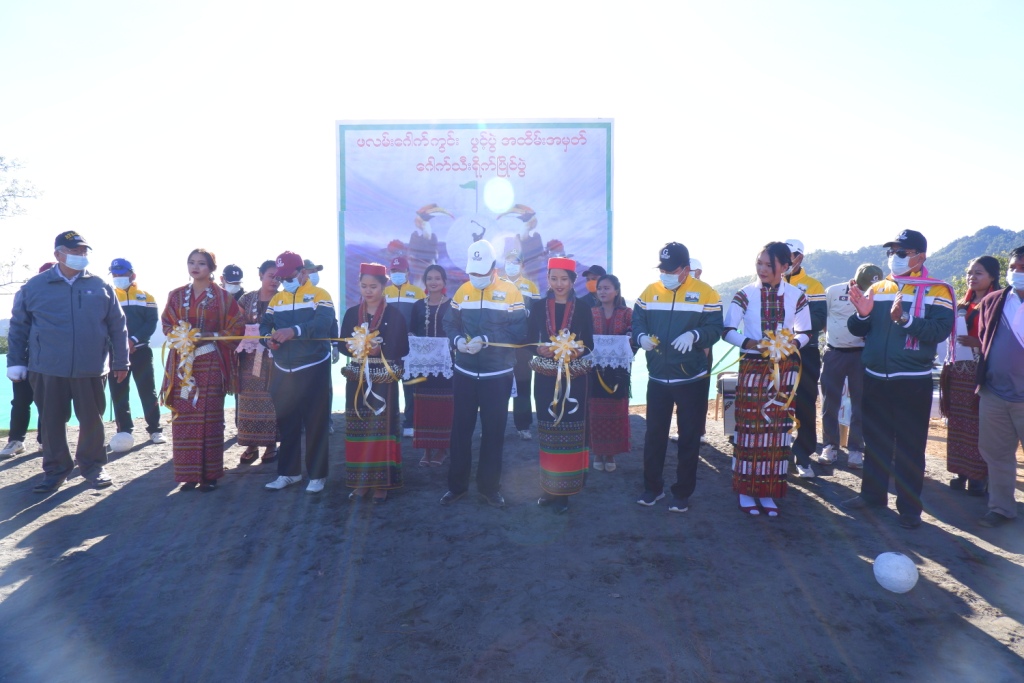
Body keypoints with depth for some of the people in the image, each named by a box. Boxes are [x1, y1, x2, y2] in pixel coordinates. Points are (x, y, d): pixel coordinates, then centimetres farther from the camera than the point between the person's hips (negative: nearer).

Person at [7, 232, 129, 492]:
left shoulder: (100, 287, 4)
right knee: (51, 422, 8)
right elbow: (18, 327, 8)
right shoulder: (34, 286, 3)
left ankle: (92, 465, 23)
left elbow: (117, 327, 8)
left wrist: (120, 362, 8)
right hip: (47, 369, 0)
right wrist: (16, 363, 5)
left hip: (91, 369, 0)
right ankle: (56, 469, 22)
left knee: (92, 420, 8)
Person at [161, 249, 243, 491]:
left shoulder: (222, 296, 2)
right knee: (183, 418, 1)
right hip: (183, 363, 3)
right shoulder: (176, 295, 12)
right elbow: (167, 324, 14)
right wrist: (180, 337, -6)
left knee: (209, 417, -2)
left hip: (211, 363, -3)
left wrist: (210, 337, -10)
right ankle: (189, 473, 8)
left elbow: (236, 327, 2)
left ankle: (210, 474, 4)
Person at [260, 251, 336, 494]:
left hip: (314, 370, -5)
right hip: (283, 371, 5)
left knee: (315, 423, 1)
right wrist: (267, 338, -19)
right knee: (286, 423, 12)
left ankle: (317, 474, 11)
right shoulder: (276, 299, 13)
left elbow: (323, 323, -21)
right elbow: (265, 325, 5)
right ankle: (289, 472, 24)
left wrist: (294, 331, -35)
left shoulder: (320, 295, -5)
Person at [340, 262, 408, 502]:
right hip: (357, 379, 3)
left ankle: (381, 483, 9)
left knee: (382, 429, -1)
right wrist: (352, 349, -14)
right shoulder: (352, 313, 7)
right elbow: (342, 345, 8)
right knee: (357, 430, 6)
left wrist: (380, 350, -18)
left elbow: (403, 349, -4)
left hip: (384, 381, -3)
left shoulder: (395, 314, -3)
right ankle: (360, 481, 16)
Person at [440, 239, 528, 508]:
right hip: (465, 372, 3)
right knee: (461, 428, 7)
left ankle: (489, 486, 21)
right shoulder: (462, 292, 5)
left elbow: (519, 330, -15)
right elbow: (449, 323, 5)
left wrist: (486, 341, -23)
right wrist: (457, 340, -17)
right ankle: (457, 484, 22)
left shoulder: (510, 292, -7)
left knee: (494, 431, 7)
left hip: (497, 374, -2)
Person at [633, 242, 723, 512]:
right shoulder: (649, 292, 3)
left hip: (692, 378, -2)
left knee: (689, 436, 7)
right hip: (657, 377, 3)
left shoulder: (705, 293, -6)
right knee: (654, 434, 10)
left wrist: (694, 335, -30)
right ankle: (652, 487, 24)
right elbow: (637, 321, 3)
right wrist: (642, 337, -19)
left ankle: (683, 492, 19)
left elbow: (715, 328, -10)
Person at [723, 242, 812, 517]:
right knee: (750, 427, 1)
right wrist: (751, 343, -21)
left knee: (777, 428, 6)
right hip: (752, 368, -2)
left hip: (784, 369, 2)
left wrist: (793, 344, -15)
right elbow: (728, 331, -5)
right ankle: (746, 490, 13)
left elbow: (804, 333, 7)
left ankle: (768, 492, 16)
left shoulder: (796, 296, 1)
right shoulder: (745, 294, -4)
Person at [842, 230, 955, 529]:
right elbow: (858, 330, 8)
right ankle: (872, 493, 28)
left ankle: (909, 506, 15)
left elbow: (940, 330, -19)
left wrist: (905, 319, -32)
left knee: (910, 446, 4)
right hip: (875, 378, 5)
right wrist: (863, 313, -12)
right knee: (875, 440, 14)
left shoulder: (936, 290, -5)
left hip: (912, 381, -5)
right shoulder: (877, 288, 9)